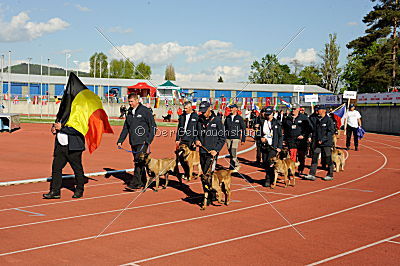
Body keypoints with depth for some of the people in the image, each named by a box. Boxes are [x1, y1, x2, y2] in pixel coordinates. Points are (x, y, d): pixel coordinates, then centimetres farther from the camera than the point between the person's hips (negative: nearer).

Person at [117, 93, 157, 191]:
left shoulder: (145, 111, -5)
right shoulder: (129, 112, 14)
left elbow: (153, 126, -5)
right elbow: (125, 128, 19)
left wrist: (149, 140, -13)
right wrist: (120, 141, 12)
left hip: (142, 142, -7)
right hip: (133, 142, 7)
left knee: (139, 162, -13)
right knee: (138, 162, 10)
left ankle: (134, 183, -17)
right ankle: (142, 182, 20)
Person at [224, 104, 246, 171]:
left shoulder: (239, 118, 1)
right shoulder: (227, 118, 10)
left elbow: (243, 129, 3)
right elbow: (224, 127, 15)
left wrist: (243, 139, -1)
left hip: (236, 138, -4)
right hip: (228, 138, 4)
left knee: (233, 153, -14)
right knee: (231, 154, 8)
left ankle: (231, 168, -8)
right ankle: (237, 165, 26)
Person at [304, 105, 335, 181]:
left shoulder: (328, 120, -9)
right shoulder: (315, 119, 9)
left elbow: (331, 131, -14)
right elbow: (313, 130, 17)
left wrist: (323, 139, -19)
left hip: (326, 143, -6)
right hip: (317, 142, 6)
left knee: (328, 159, 4)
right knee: (314, 158, 0)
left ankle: (330, 175, 16)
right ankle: (312, 174, 1)